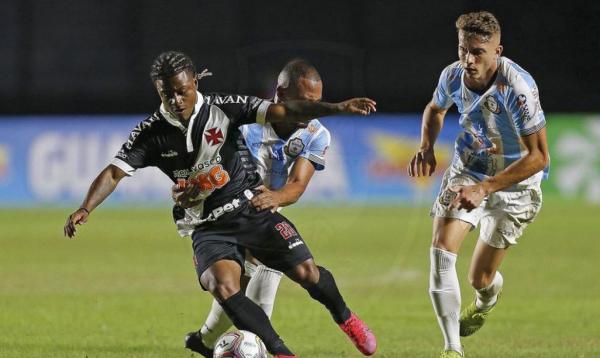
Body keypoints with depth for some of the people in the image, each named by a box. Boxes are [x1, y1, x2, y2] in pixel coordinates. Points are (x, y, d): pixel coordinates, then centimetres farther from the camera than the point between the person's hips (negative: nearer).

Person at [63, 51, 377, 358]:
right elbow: (114, 172, -9)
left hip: (252, 209, 0)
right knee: (222, 287, -26)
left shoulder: (224, 109, -9)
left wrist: (336, 108, -24)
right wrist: (85, 209, -25)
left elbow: (282, 112, -14)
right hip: (209, 228, 0)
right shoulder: (151, 133, -6)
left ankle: (344, 318, 24)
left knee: (306, 272, -9)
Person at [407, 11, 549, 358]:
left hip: (515, 183, -4)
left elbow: (538, 156, -29)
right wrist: (427, 149, -7)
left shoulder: (518, 88, -32)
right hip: (467, 170, 4)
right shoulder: (453, 76, -13)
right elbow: (435, 109, 13)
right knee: (441, 251, -17)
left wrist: (485, 188, -34)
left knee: (480, 278, 3)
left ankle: (487, 300, 44)